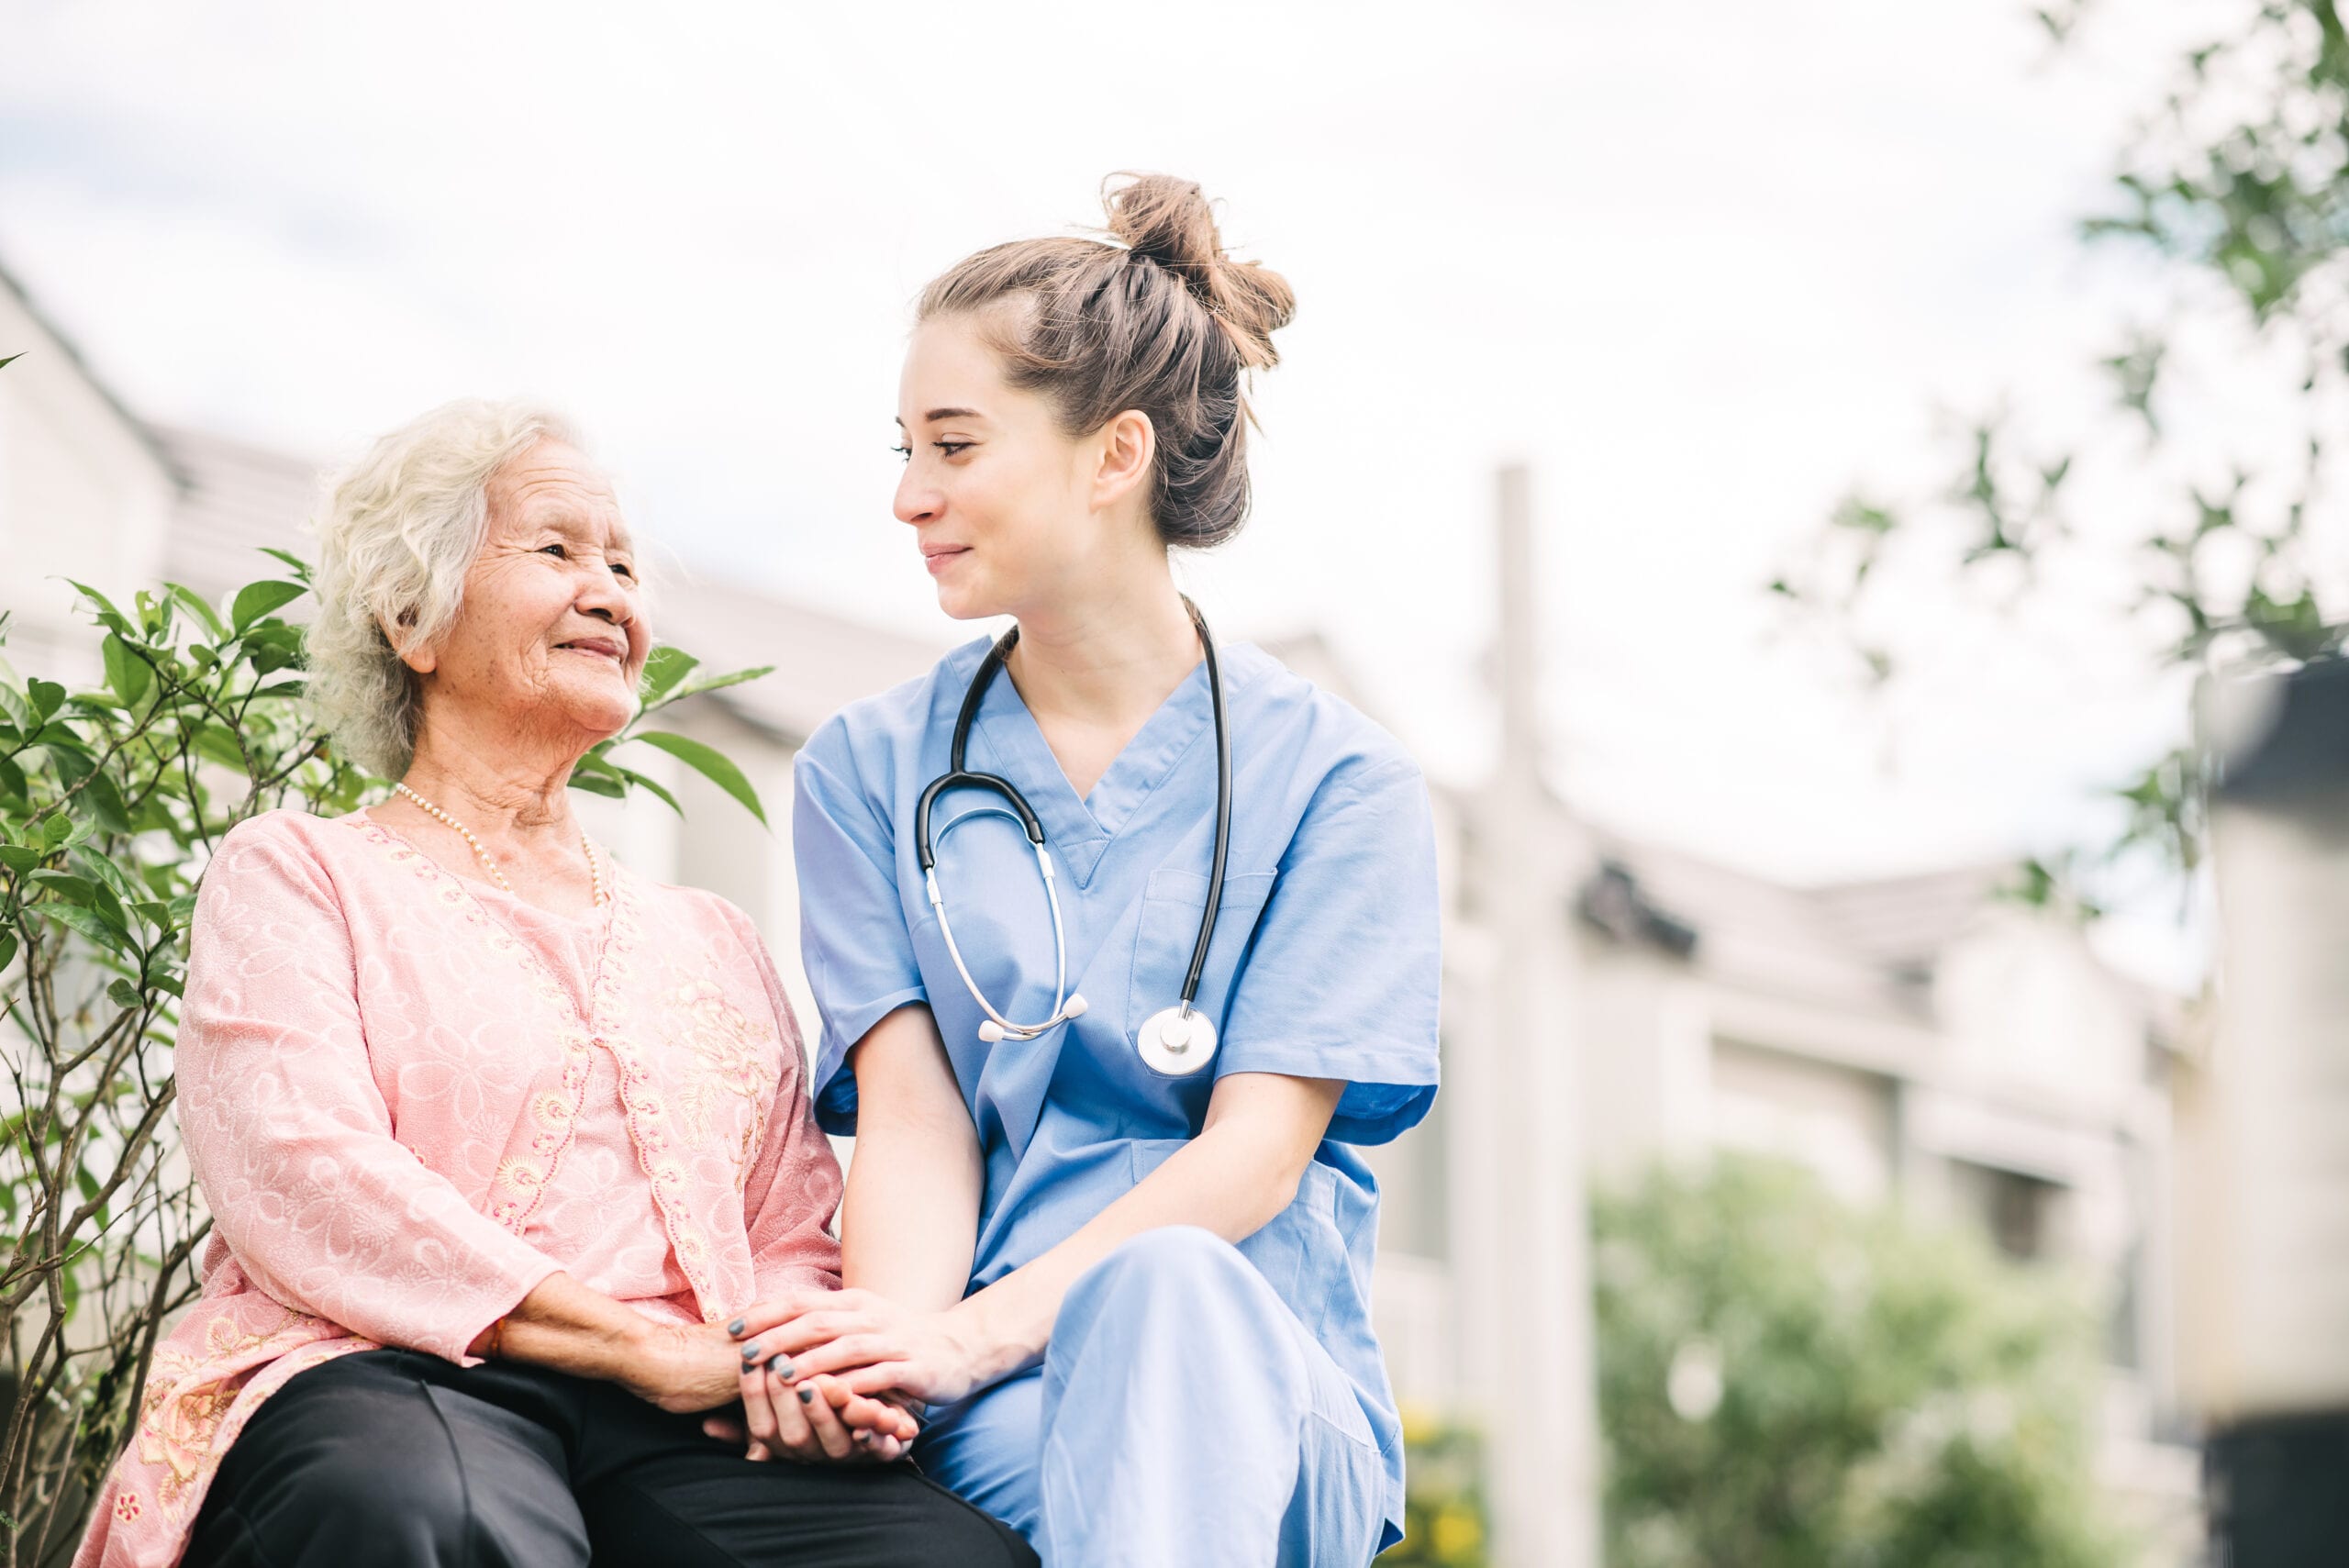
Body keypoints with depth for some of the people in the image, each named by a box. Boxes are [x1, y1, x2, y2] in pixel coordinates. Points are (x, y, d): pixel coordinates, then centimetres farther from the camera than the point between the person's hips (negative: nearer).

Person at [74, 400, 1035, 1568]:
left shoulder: (711, 939, 31)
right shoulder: (295, 874, 14)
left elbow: (792, 1237, 22)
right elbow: (302, 1180, -4)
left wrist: (813, 1361, -5)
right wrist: (648, 1348, -12)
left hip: (681, 1432, 4)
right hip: (386, 1382, -4)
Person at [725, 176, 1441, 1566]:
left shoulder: (1337, 780, 6)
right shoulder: (871, 771, 14)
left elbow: (1257, 1151, -6)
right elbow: (911, 1116, 1)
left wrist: (982, 1332, -23)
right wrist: (889, 1344, -22)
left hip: (1262, 1387, 0)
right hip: (982, 1404, 0)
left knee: (1161, 1289, -39)